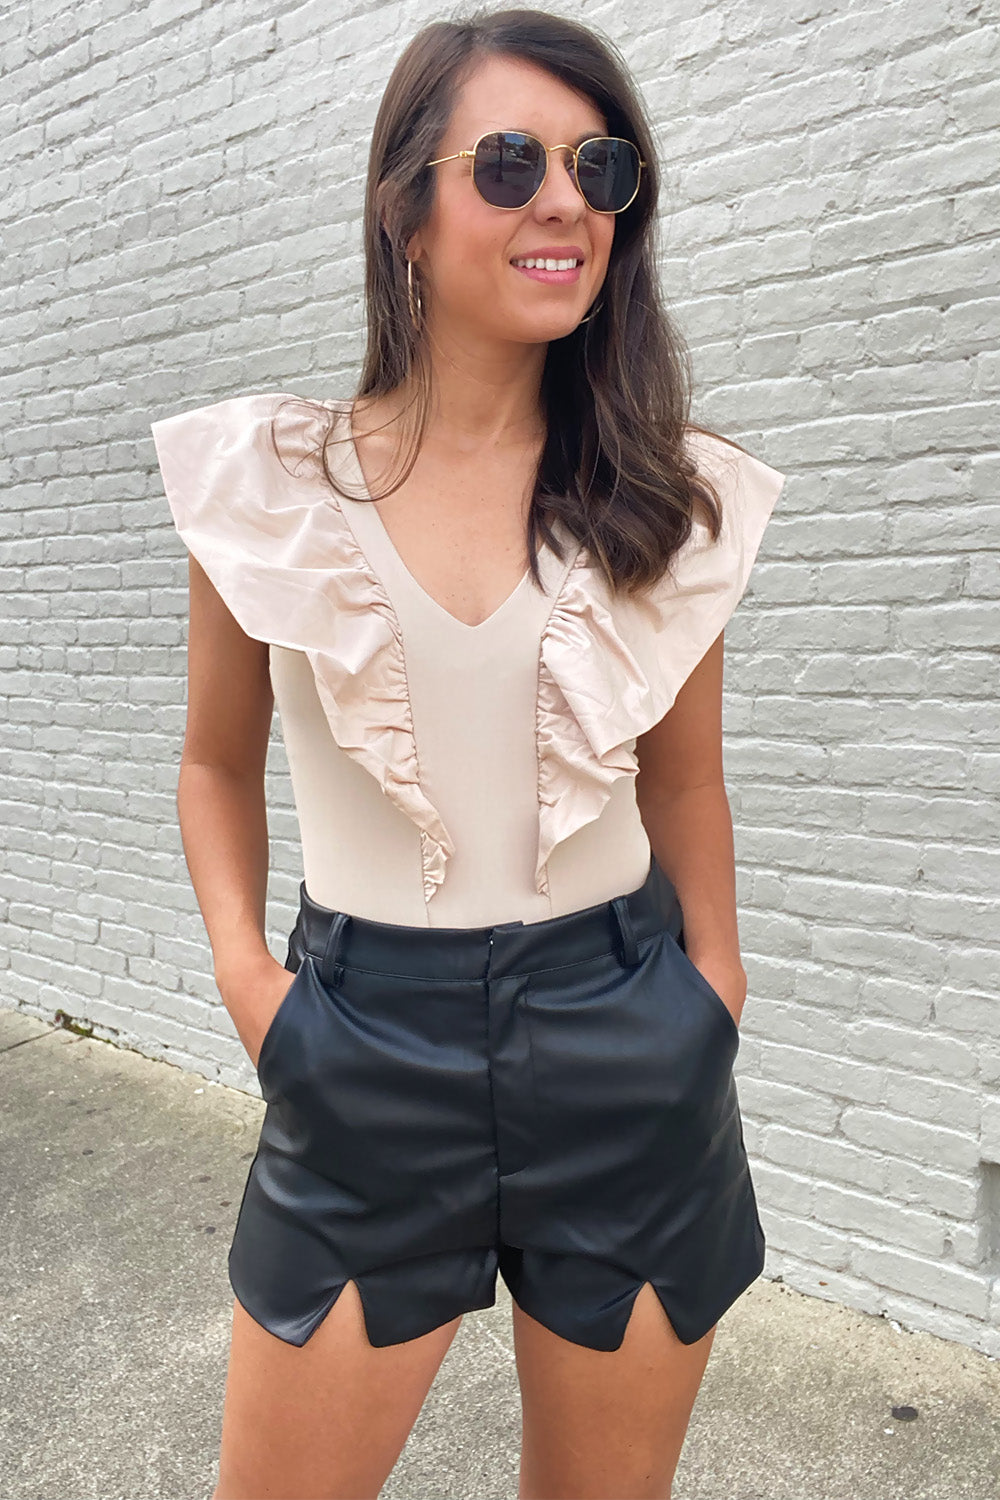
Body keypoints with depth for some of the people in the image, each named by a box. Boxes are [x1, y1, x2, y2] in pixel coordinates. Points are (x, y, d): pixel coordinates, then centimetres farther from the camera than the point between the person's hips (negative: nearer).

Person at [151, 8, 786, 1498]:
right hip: (363, 1043, -1)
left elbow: (683, 782, 8)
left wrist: (713, 1010, 8)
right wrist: (242, 965, -6)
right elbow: (219, 763, 7)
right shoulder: (270, 477, -3)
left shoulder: (668, 496, 0)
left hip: (624, 1040, 2)